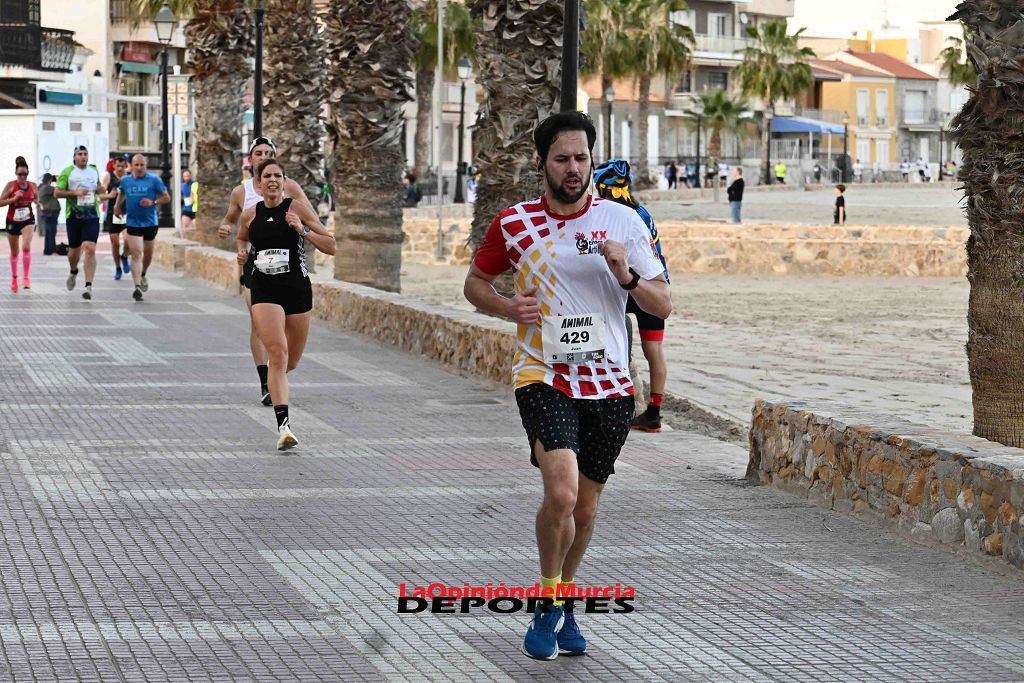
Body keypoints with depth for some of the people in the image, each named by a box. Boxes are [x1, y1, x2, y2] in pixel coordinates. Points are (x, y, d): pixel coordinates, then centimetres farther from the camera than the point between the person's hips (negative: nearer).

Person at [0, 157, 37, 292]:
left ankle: (26, 278, -18)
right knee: (14, 252, 13)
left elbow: (37, 199, 16)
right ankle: (14, 278, 33)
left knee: (26, 247, -23)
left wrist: (37, 201, -7)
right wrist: (14, 198, -23)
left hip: (28, 220, 0)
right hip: (13, 221, 0)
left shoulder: (32, 186, -2)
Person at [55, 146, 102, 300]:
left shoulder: (94, 170, 12)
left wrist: (99, 190, 7)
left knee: (90, 249, -14)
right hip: (73, 216, -1)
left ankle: (89, 287, -17)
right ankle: (73, 272, 44)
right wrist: (75, 192, -15)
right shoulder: (67, 172, 0)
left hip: (92, 216, 1)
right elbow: (57, 193, -4)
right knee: (74, 250, 10)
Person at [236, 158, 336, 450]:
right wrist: (242, 250, 5)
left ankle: (274, 382, 50)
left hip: (297, 287, 0)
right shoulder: (250, 215, 5)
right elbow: (241, 238, 28)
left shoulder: (299, 208, -3)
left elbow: (331, 246, -4)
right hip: (264, 290, 0)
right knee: (277, 354, -18)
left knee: (290, 362, 12)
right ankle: (283, 426, -20)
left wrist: (303, 230, -17)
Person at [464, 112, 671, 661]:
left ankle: (563, 604, 35)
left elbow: (663, 306, 3)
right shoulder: (514, 224, 0)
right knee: (561, 492, -22)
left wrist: (627, 276, -17)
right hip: (544, 378, -2)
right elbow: (475, 282, 15)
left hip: (609, 383, 2)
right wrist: (507, 307, -6)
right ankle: (548, 605, 1)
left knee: (586, 506, 11)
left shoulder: (623, 221, 1)